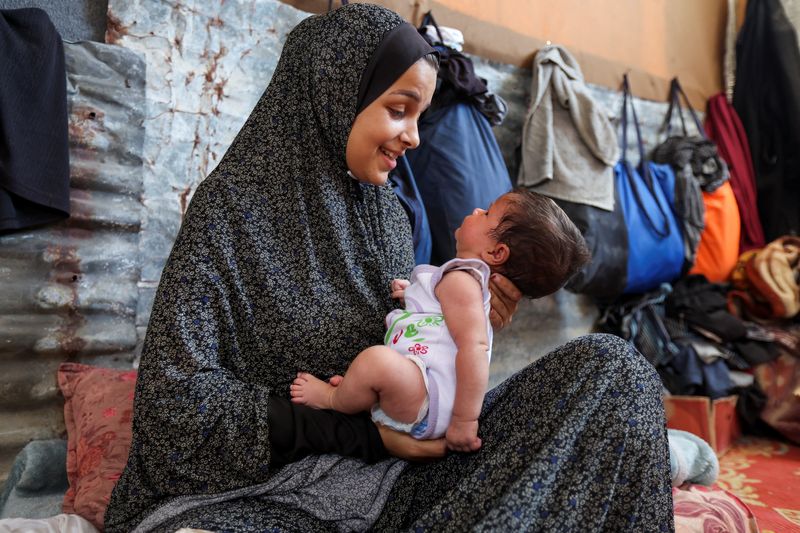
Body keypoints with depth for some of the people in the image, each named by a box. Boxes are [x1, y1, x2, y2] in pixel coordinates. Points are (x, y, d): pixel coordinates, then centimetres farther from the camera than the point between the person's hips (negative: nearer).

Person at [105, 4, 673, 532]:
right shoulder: (234, 201, -6)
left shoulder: (391, 215, 10)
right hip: (272, 487, -5)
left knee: (613, 368, -11)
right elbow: (179, 392, -13)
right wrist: (359, 430, -16)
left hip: (399, 473, 6)